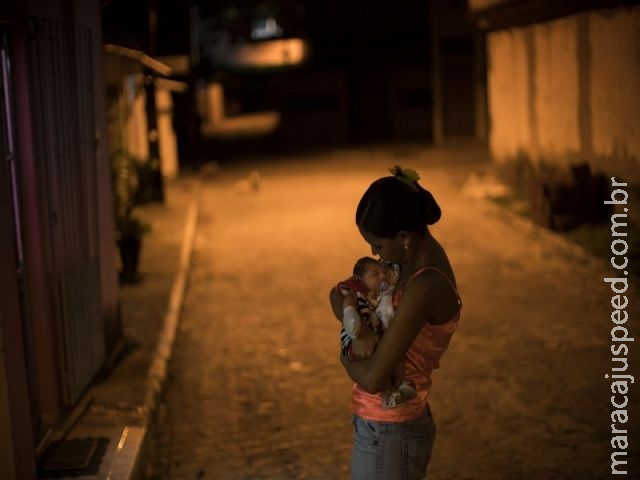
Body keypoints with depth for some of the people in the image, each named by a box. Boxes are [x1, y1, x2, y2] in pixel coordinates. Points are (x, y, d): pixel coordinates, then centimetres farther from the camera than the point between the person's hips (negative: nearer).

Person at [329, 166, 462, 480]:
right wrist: (358, 328, -16)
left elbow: (373, 378, -30)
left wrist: (347, 360, -8)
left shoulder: (424, 287, -28)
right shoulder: (416, 257, 0)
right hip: (392, 426, 9)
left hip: (387, 434, -9)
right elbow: (338, 294, 5)